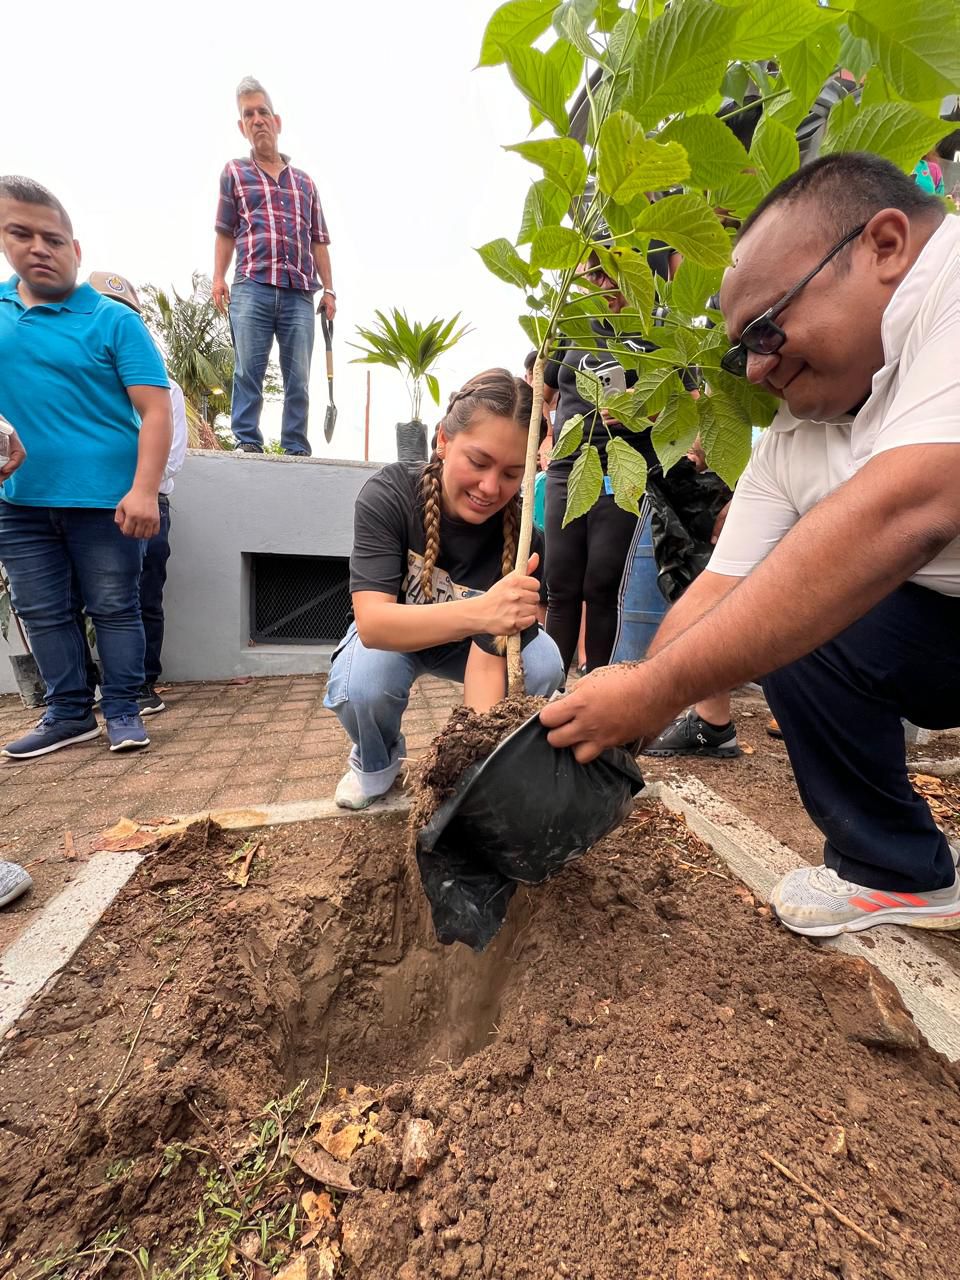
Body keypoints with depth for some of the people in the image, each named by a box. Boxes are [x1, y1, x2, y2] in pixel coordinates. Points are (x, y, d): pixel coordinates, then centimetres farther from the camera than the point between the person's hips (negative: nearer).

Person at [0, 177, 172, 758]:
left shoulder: (113, 320, -2)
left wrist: (143, 490, -22)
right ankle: (70, 713, 24)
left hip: (105, 499, -5)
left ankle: (123, 709, 17)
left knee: (114, 608, 4)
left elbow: (156, 409, -11)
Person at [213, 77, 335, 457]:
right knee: (248, 369, -10)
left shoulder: (304, 181, 25)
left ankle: (296, 448, -4)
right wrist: (218, 278, 2)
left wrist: (328, 289, 8)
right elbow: (225, 233, 15)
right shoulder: (234, 172, 20)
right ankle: (247, 441, -8)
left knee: (298, 376, -5)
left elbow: (318, 241, 20)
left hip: (300, 293, 1)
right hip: (251, 287, -1)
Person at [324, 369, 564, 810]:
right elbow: (372, 622, -39)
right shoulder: (388, 495, -29)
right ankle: (376, 764, 3)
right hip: (391, 636, 0)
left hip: (465, 642, 1)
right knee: (362, 684, -33)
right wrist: (477, 611, -56)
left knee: (543, 665, -26)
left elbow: (489, 654, -31)